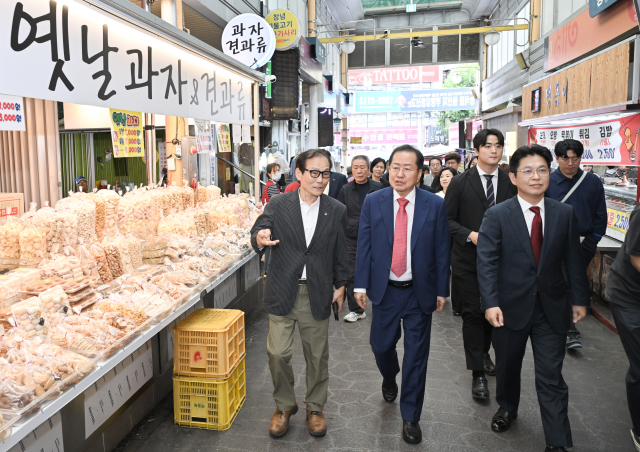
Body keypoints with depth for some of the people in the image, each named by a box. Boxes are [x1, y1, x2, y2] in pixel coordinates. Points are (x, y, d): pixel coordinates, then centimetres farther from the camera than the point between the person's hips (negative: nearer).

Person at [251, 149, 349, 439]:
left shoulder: (336, 211, 1)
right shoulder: (278, 205, -2)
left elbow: (340, 252, 8)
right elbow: (260, 230, -12)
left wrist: (341, 285, 8)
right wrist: (260, 238, -35)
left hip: (318, 293, 1)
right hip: (283, 292, -1)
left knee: (317, 355, 12)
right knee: (278, 353, 4)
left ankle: (314, 407, 34)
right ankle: (284, 406, 29)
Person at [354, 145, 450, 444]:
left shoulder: (435, 205, -6)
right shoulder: (373, 202, -3)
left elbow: (442, 251, -1)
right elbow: (364, 246, -1)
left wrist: (442, 290, 0)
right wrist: (361, 285, -4)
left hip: (420, 293, -1)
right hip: (385, 290, 1)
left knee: (416, 355, 7)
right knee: (381, 344, 13)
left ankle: (410, 417, 25)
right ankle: (389, 379, 49)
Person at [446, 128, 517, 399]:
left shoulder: (510, 184, 4)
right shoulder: (460, 183, -3)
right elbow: (448, 219, -4)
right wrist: (471, 235, -18)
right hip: (468, 259, -3)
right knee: (472, 314, 1)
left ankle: (484, 353, 40)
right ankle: (478, 374, 11)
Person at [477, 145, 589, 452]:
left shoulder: (565, 213, 0)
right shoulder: (497, 215, -9)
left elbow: (572, 259, 6)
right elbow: (486, 261, -14)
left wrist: (579, 298, 7)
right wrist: (490, 302, -23)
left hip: (552, 308, 1)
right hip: (512, 306, -1)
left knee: (551, 377, 4)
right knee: (507, 366, 19)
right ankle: (507, 408, 47)